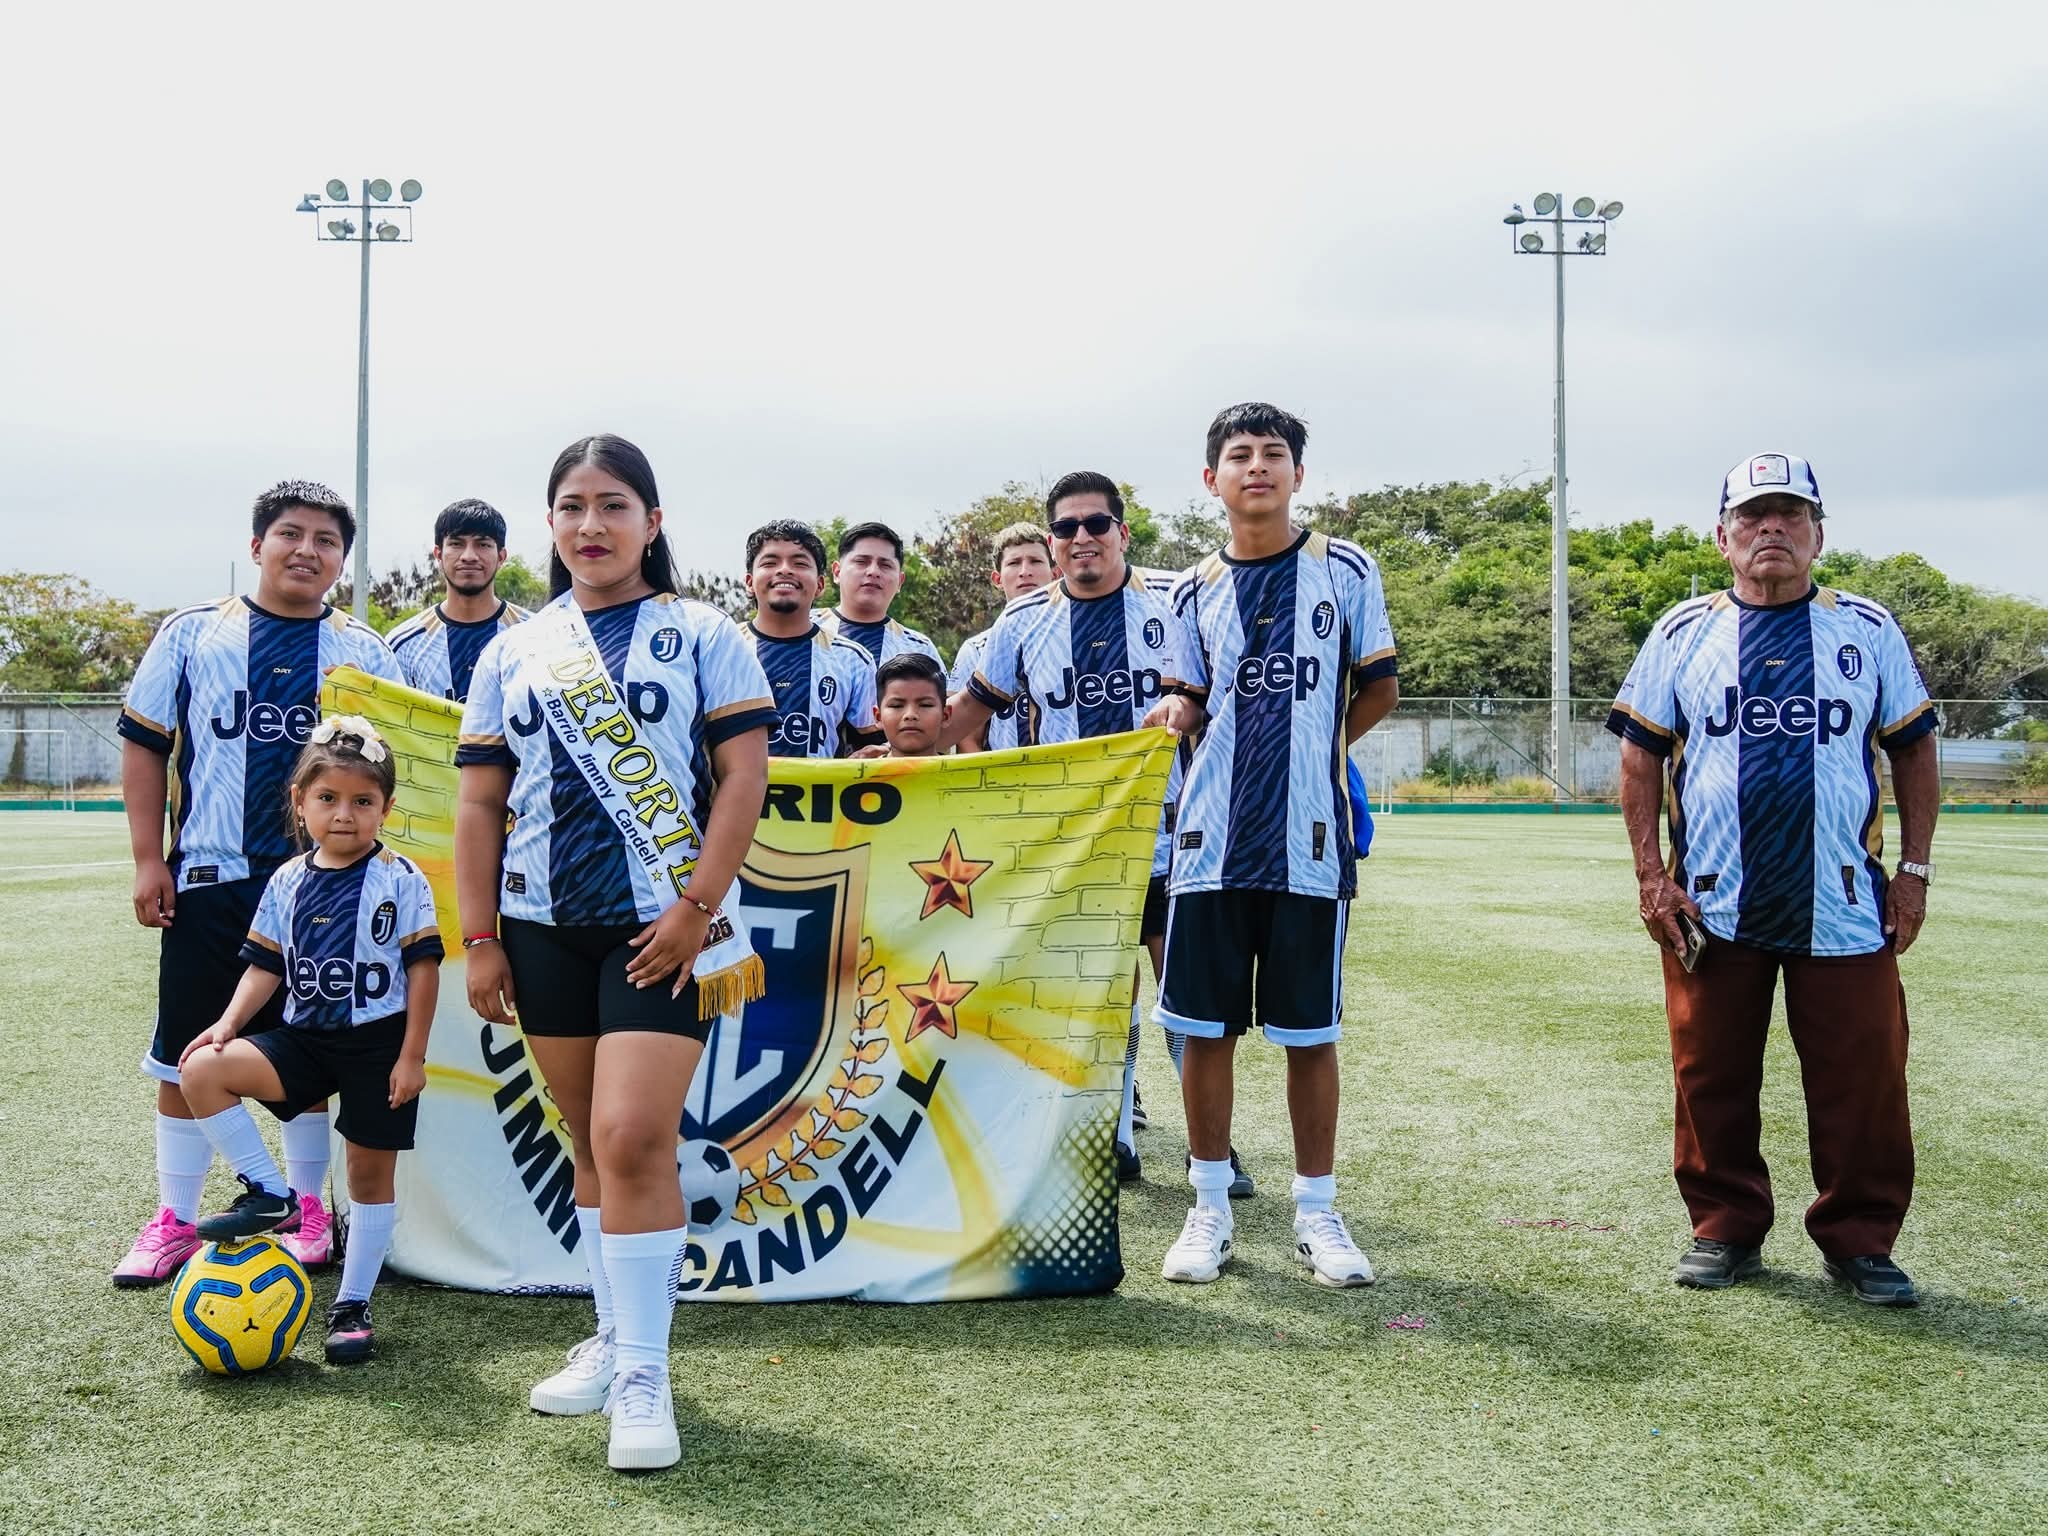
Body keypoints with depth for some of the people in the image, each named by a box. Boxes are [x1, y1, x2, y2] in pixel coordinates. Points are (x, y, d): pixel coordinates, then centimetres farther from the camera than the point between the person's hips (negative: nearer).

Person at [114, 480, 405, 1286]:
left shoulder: (365, 653, 6)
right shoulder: (193, 634, 4)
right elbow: (145, 744, 5)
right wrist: (148, 859, -1)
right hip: (209, 881, 0)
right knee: (186, 1054, 5)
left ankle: (308, 1211, 24)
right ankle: (174, 1220, 20)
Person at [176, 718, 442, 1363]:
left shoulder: (401, 880, -8)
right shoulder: (287, 882, 4)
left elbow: (422, 968, -8)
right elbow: (266, 965, 10)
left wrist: (412, 1056, -11)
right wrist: (228, 1023, -6)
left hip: (378, 1043, -4)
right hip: (306, 1037, 4)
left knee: (371, 1172, 4)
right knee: (203, 1069, -17)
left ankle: (353, 1305, 19)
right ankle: (268, 1195, -4)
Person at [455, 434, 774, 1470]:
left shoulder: (703, 636, 2)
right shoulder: (514, 653, 12)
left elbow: (744, 775, -5)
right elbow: (480, 803, 10)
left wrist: (698, 904, -13)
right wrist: (479, 938, 4)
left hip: (662, 926, -4)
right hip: (544, 926, 4)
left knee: (632, 1140, -14)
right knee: (592, 1141, 12)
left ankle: (642, 1374, -4)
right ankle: (613, 1339, 26)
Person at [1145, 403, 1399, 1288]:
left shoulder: (1344, 571, 3)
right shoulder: (1196, 592, 10)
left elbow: (1379, 689, 7)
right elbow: (1195, 702, 14)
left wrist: (1308, 750, 2)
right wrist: (1176, 715, -7)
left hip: (1310, 839, -2)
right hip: (1211, 840, 2)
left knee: (1309, 1031, 5)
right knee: (1203, 1026, 5)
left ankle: (1316, 1210, 18)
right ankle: (1210, 1207, 18)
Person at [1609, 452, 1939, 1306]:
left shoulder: (1869, 631, 6)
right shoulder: (1683, 635, 4)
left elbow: (1914, 753, 10)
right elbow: (1641, 757, 5)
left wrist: (1915, 870, 3)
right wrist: (1650, 874, -2)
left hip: (1845, 907, 0)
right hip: (1713, 908, 0)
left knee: (1863, 1082, 2)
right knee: (1712, 1078, 7)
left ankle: (1859, 1242, 18)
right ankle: (1726, 1229, 23)